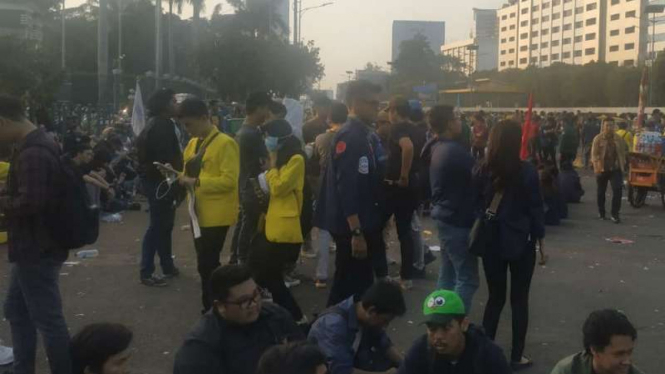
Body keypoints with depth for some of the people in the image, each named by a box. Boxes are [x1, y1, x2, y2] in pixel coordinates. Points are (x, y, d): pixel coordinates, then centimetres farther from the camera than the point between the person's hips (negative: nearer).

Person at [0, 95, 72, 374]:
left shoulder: (31, 154, -24)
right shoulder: (39, 144, 10)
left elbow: (28, 202, -31)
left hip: (37, 249, -11)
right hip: (34, 246, 11)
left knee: (48, 319, 0)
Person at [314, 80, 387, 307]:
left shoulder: (368, 135, 11)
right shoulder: (349, 137, -18)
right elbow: (346, 188, -24)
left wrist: (378, 221, 17)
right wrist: (356, 232, -25)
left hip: (368, 224, 9)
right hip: (352, 228, -9)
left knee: (363, 283, 17)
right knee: (349, 287, 2)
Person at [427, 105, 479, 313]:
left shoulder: (437, 149, 9)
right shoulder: (455, 151, -21)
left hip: (445, 216, 10)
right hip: (458, 220, -10)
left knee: (447, 273, 17)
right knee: (467, 278, -4)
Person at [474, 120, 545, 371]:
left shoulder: (482, 171, -4)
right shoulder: (527, 172, -11)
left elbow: (475, 207, 2)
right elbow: (535, 208, -6)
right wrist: (540, 240, 5)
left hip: (491, 243, 3)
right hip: (520, 243, -3)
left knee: (495, 297, 15)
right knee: (519, 299, 9)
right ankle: (516, 357, 13)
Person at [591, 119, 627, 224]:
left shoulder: (619, 139, 5)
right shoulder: (598, 138, -5)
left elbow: (623, 152, 11)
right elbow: (594, 154, -8)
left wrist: (622, 165, 6)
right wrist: (597, 167, -16)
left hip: (616, 169, 2)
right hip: (602, 169, -1)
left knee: (617, 190, -11)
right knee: (601, 191, 10)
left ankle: (615, 214, -6)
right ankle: (601, 212, 27)